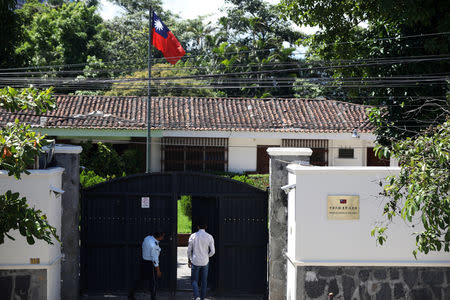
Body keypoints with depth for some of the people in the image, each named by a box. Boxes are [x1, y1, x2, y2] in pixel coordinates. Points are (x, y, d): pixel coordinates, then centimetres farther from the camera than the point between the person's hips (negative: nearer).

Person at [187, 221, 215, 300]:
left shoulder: (193, 236, -5)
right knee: (204, 281, 13)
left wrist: (189, 260, 13)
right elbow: (212, 251, -4)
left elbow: (189, 250, 0)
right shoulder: (209, 237, -5)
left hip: (195, 262, -1)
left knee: (194, 280, 6)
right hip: (205, 262, 1)